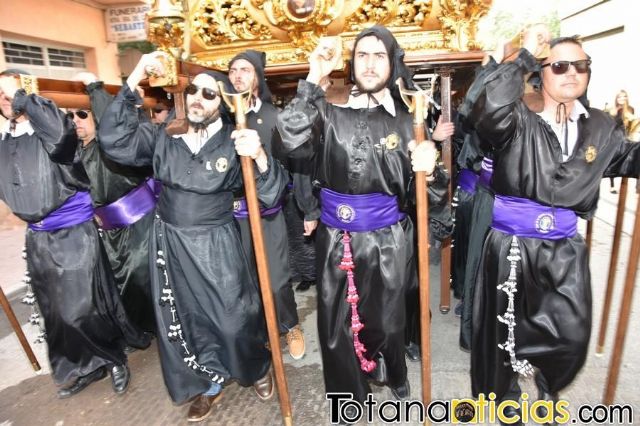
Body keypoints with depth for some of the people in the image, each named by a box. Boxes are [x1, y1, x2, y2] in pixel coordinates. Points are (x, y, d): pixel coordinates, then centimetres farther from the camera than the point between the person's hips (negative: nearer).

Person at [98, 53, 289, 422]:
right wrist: (133, 82, -16)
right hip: (171, 244, 4)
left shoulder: (235, 142, -7)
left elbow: (272, 197, -12)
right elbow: (114, 142, -12)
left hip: (217, 246, -3)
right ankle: (209, 382, 42)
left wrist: (260, 158, -32)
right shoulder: (162, 136, 2)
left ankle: (257, 368, 40)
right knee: (184, 319, 16)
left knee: (233, 318, 6)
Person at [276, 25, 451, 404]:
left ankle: (393, 375, 51)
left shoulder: (407, 122, 2)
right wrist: (313, 81, -15)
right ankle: (348, 395, 41)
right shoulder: (331, 113, 2)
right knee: (336, 323, 13)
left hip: (387, 241, 0)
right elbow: (294, 143, -17)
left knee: (386, 320, 17)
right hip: (335, 239, 1)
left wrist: (428, 171, -23)